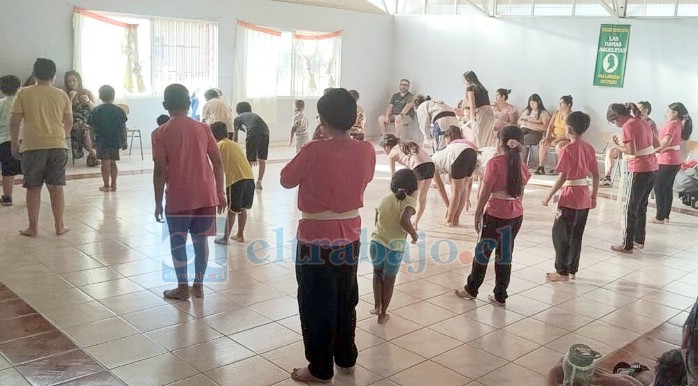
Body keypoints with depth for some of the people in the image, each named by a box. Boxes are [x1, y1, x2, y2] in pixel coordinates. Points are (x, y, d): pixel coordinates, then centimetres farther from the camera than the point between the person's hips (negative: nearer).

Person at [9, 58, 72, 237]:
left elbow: (14, 121, -3)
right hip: (57, 146, 1)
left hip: (32, 146, -1)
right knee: (56, 187, 8)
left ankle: (33, 228, 13)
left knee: (33, 188, 7)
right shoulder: (61, 95, 2)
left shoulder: (24, 93, -2)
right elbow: (69, 122, 8)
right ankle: (59, 226, 13)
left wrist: (14, 143, 9)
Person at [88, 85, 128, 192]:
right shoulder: (119, 111, -1)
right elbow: (123, 128, 1)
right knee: (113, 163, 12)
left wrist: (92, 141, 7)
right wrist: (124, 142, 8)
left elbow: (92, 127, -3)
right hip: (115, 141, 2)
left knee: (105, 163, 3)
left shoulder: (96, 111, -4)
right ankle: (113, 185, 14)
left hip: (102, 141, -2)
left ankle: (106, 185, 6)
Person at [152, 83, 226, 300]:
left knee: (177, 241, 11)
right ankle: (198, 285, 21)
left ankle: (183, 288, 16)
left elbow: (160, 170, -9)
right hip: (206, 195, 3)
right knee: (200, 239, 13)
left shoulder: (160, 133, -5)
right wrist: (221, 193, 10)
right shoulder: (203, 128, 3)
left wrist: (158, 203, -1)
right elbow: (217, 163, 2)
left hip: (179, 198, -3)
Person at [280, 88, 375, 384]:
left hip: (316, 239, -5)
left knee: (317, 305, 9)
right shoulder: (366, 150, -6)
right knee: (345, 301, 21)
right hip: (350, 236, 5)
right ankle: (346, 358, 35)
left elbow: (286, 180, -6)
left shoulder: (314, 151, -21)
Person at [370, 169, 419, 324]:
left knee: (377, 272, 30)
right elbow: (404, 220, -25)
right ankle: (382, 314, 26)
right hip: (394, 248, -4)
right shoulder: (409, 200, -8)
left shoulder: (385, 199, 9)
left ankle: (377, 306, 25)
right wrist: (414, 234, -10)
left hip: (377, 243, 4)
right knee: (389, 281, 16)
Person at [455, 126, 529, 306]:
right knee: (505, 255, 13)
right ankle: (500, 296, 20)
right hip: (516, 216, 5)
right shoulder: (520, 164, 2)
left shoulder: (495, 163, -15)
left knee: (483, 251, 11)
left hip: (496, 215, -5)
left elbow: (485, 192, -13)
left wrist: (478, 214, -3)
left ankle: (471, 289, 24)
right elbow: (520, 192, 8)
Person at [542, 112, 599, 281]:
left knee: (560, 234, 4)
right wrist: (594, 196, 17)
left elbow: (562, 178, -19)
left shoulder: (567, 150, -14)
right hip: (584, 198, 7)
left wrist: (549, 195, -11)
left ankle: (562, 272, 8)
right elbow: (596, 175, 8)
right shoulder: (589, 148, 5)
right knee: (576, 235, 15)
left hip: (570, 198, -7)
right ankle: (572, 270, 22)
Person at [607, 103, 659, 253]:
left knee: (631, 209, 2)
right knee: (642, 206, 19)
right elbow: (657, 145, 16)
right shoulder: (642, 122, 12)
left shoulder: (628, 126, -12)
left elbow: (631, 151, -19)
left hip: (639, 171, -8)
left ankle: (627, 245, 7)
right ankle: (639, 240, 28)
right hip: (653, 169, 8)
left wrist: (617, 146, -4)